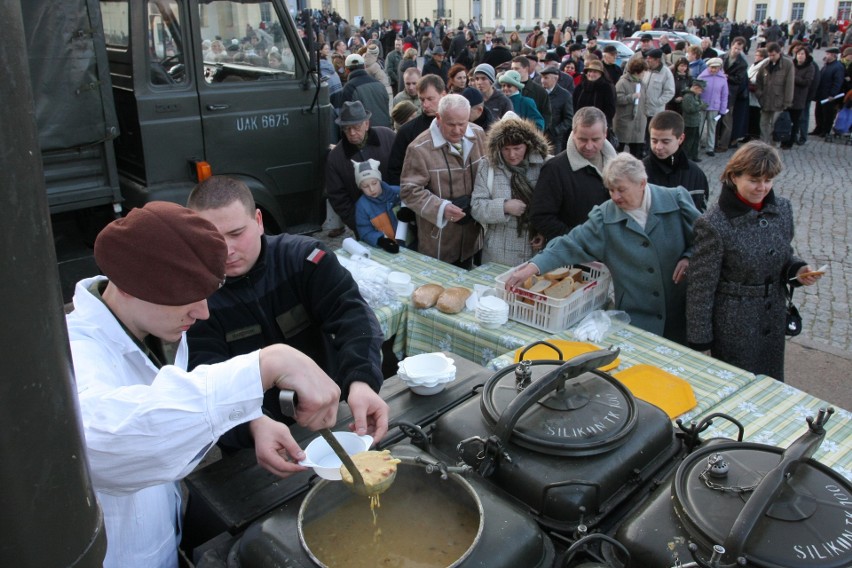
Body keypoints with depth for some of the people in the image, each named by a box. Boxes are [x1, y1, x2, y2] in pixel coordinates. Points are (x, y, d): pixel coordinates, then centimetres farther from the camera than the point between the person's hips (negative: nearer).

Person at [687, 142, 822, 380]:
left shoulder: (782, 209, -1)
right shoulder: (714, 225, -20)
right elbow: (700, 287, -15)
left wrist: (798, 270, -7)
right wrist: (700, 340, -12)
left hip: (773, 321, 6)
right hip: (733, 326, -6)